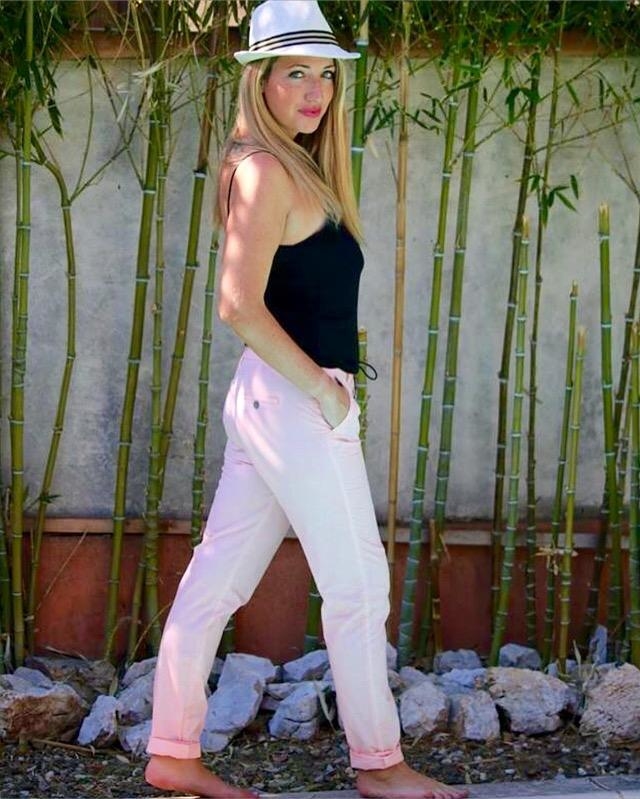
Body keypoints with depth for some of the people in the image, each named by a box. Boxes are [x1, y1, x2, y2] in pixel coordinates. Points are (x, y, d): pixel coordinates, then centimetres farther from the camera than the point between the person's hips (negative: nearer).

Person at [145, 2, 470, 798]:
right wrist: (323, 390, -16)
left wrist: (320, 386, 10)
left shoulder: (295, 168, 15)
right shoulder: (265, 171, -14)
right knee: (359, 584, 1)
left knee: (219, 577, 10)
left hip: (273, 398, 9)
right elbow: (239, 306, -21)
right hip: (294, 401, -9)